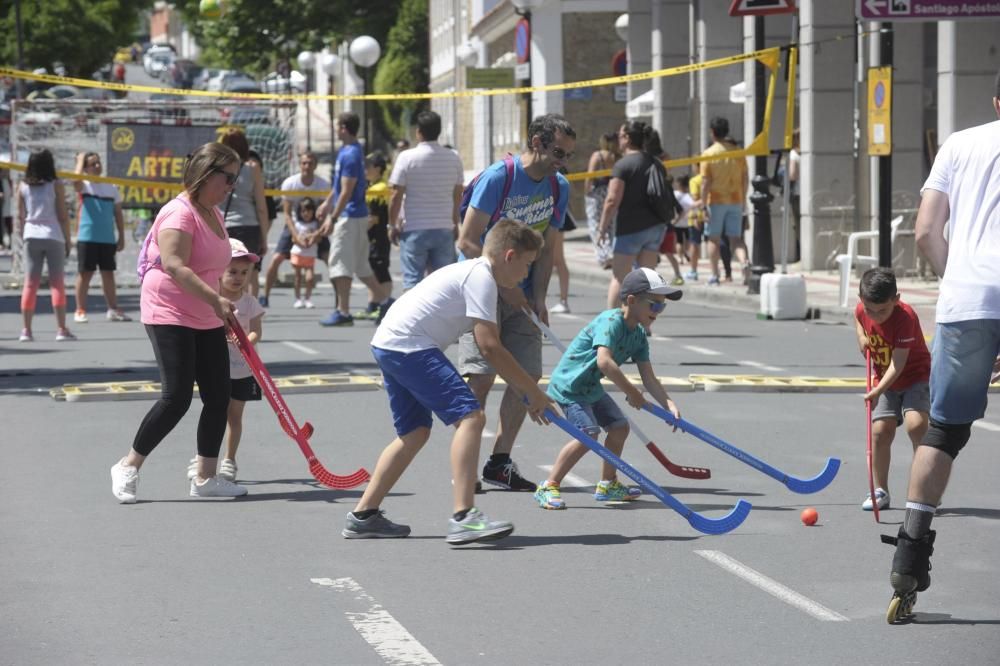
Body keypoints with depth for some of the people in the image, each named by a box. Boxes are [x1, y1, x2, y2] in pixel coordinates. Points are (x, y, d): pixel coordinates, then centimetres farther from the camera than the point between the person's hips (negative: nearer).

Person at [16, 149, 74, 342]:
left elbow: (20, 215, 6)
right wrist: (68, 240, 2)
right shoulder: (56, 185, -5)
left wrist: (22, 235, 15)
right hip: (53, 237, -3)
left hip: (31, 237, 3)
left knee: (30, 283, 4)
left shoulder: (23, 186, 4)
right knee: (57, 282, 1)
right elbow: (63, 216, -5)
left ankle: (26, 330, 1)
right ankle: (61, 329, -3)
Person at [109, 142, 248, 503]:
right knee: (177, 398, -15)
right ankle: (128, 467, 0)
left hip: (207, 319, 9)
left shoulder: (214, 213, 12)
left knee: (219, 396, 4)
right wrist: (214, 299, -38)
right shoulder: (180, 213, -18)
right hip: (170, 314, -9)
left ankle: (205, 477, 13)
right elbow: (175, 266, -30)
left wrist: (224, 311, 26)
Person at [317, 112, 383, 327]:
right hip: (358, 214, 10)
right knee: (360, 264, 16)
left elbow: (346, 192, -21)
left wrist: (333, 219, -20)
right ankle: (384, 301, 20)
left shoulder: (350, 155, -19)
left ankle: (343, 312, -3)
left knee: (340, 263, -6)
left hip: (349, 216, -10)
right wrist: (327, 203, 28)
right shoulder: (346, 151, 12)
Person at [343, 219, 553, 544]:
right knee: (470, 415, -16)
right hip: (409, 345, -11)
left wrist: (528, 394, 20)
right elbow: (490, 347, -17)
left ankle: (363, 516, 25)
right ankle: (463, 517, -25)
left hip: (387, 343, 11)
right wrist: (534, 393, -11)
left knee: (415, 432, 20)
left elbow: (489, 345, 24)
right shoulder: (481, 277, -10)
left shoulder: (472, 273, 21)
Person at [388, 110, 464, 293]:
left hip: (415, 230, -3)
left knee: (413, 281, -1)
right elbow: (458, 195, 10)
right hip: (445, 229, 3)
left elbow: (396, 196, -8)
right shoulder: (454, 158, 2)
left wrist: (392, 225, 4)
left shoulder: (407, 157, -8)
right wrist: (455, 224, 21)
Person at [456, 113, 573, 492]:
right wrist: (504, 286, -17)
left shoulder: (559, 187, 3)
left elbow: (545, 250, 9)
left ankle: (499, 462, 10)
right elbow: (468, 242, -16)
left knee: (528, 375, 1)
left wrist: (538, 299, -3)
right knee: (482, 375, -13)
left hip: (521, 295, 6)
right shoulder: (498, 178, -16)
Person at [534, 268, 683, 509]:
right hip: (569, 385, -10)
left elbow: (649, 379, 1)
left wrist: (669, 404, -14)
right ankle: (548, 488, -13)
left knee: (619, 427, 12)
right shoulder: (610, 321, -25)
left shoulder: (639, 335, 3)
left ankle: (608, 485, 29)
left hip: (591, 387, 10)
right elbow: (604, 361, -40)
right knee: (588, 434, -21)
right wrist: (631, 392, -33)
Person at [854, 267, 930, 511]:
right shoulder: (861, 310, -10)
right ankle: (880, 491, 8)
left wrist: (879, 390, -41)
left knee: (915, 423, -25)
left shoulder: (905, 318, -29)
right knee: (881, 431, -4)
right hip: (884, 380, 6)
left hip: (916, 377, -6)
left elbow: (898, 363, -32)